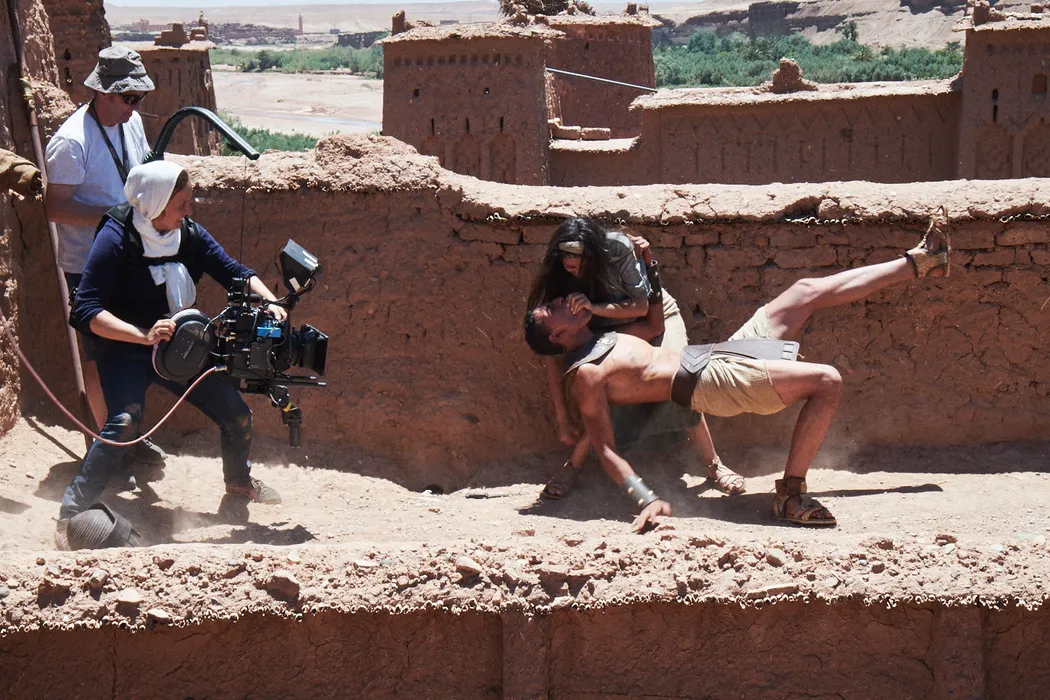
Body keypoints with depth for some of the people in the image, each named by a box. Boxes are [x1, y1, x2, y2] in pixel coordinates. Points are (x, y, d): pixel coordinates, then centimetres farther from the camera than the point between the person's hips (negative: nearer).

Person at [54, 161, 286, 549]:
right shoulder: (116, 239, -23)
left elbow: (233, 272, 0)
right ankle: (70, 517, -28)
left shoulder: (188, 233, -6)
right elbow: (86, 312, -28)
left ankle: (238, 482, 38)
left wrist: (269, 302, -21)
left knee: (237, 415, 6)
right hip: (124, 350, -6)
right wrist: (143, 335, -40)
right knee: (125, 422, -31)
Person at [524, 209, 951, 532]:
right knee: (826, 381, -28)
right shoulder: (585, 375, -11)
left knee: (808, 291, 16)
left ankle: (919, 262, 30)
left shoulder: (604, 341, 16)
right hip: (713, 380, -10)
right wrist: (645, 499, -32)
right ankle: (790, 495, -18)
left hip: (722, 353, 10)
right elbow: (604, 449, -18)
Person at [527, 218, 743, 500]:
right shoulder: (557, 279, -22)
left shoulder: (619, 250, -30)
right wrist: (563, 419, -24)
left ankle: (712, 464, -13)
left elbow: (641, 306, -24)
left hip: (655, 315, -2)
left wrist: (594, 307, -41)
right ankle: (575, 465, -5)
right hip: (610, 332, 2)